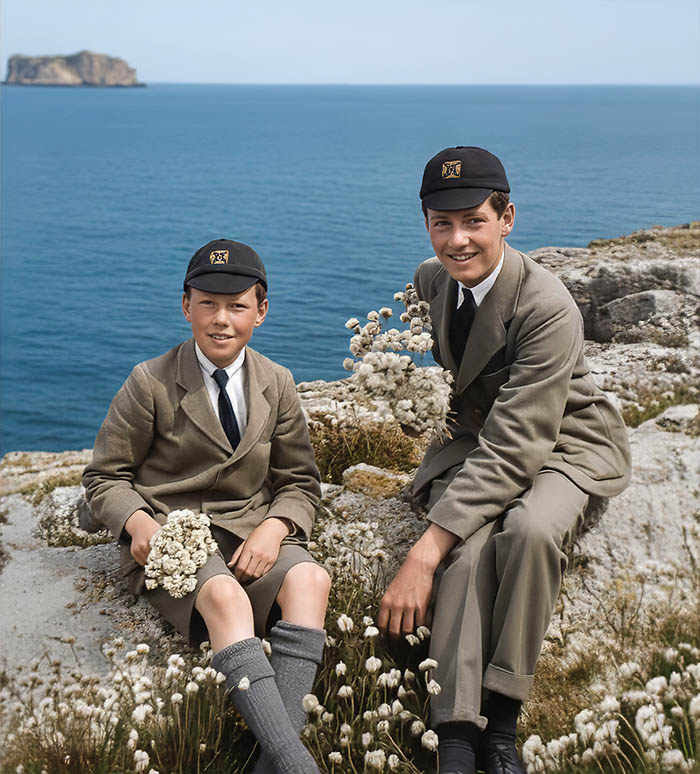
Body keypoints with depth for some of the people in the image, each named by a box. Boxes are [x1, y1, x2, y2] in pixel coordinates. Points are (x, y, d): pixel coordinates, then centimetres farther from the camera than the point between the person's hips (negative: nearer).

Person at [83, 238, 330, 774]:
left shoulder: (277, 385, 8)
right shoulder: (150, 383, -1)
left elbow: (300, 483, 11)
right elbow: (105, 477, 4)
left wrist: (273, 528, -12)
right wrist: (138, 522, -19)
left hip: (249, 529, 3)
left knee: (311, 579, -30)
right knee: (224, 595, -37)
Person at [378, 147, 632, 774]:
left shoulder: (548, 308, -27)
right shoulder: (429, 280, -4)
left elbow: (515, 446, -33)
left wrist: (426, 551, -38)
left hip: (562, 443, -4)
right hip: (473, 438, 4)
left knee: (531, 529, -37)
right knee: (468, 544, -30)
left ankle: (502, 714, -20)